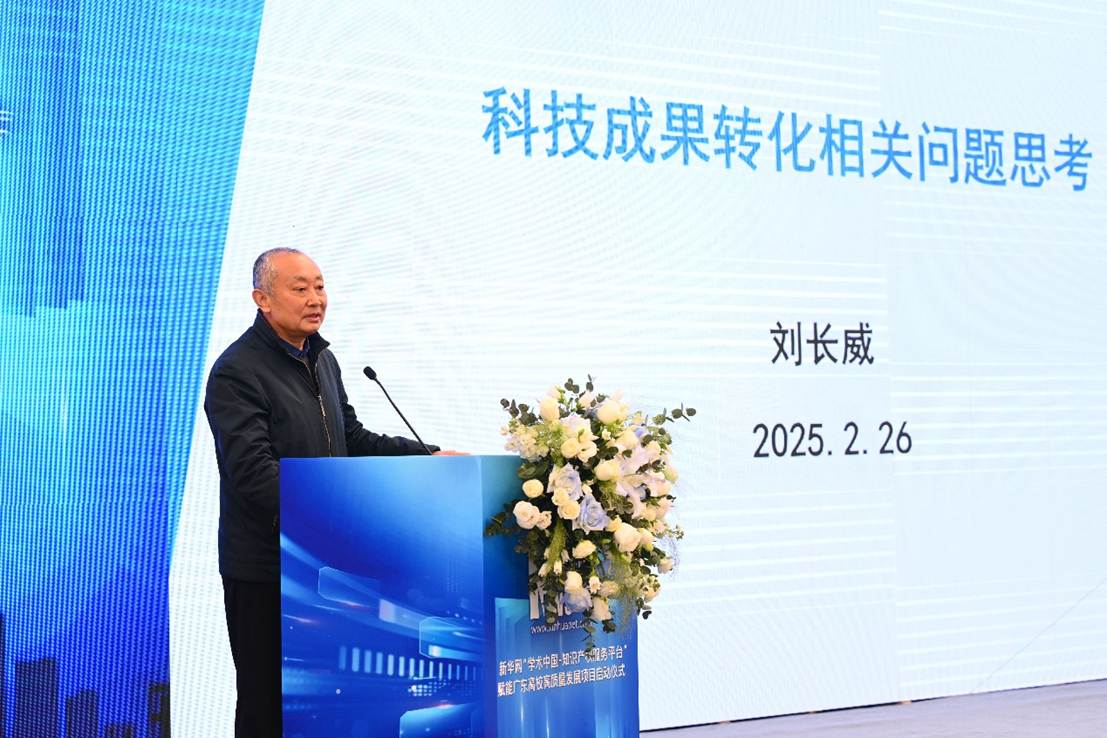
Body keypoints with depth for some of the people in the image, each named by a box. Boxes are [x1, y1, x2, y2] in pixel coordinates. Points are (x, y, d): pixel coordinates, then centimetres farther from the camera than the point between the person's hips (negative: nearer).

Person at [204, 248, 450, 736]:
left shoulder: (323, 361, 14)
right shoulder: (236, 373, -15)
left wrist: (427, 456, 9)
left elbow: (352, 440, 20)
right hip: (265, 570, -8)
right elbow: (255, 473, -24)